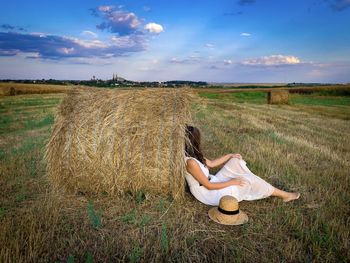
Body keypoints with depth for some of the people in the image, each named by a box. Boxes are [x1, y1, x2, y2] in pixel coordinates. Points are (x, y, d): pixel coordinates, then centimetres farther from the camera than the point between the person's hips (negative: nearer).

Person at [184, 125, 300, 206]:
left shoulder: (193, 155, 0)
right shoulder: (191, 162, -29)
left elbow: (210, 163, 12)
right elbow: (208, 186, -25)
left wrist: (230, 155, 9)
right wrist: (232, 182, -17)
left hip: (212, 182, 9)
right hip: (208, 193, -9)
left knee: (236, 161, 3)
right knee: (247, 180, -10)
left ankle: (257, 186, 12)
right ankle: (283, 195, 9)